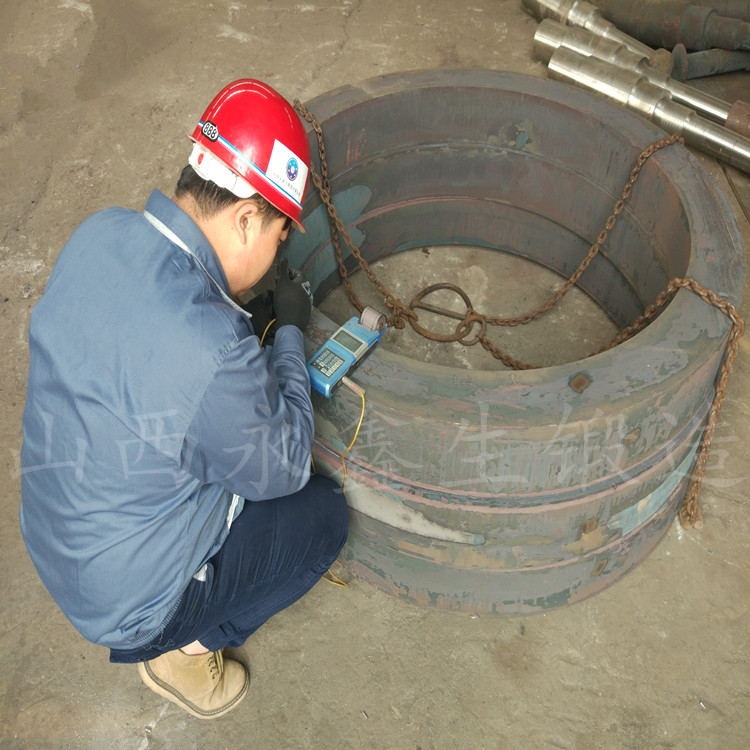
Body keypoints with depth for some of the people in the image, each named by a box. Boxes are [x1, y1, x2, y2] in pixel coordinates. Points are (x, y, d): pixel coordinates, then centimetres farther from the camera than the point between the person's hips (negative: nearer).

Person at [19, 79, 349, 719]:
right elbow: (283, 468, -17)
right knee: (323, 514, 7)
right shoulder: (211, 352, -37)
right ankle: (183, 647, 15)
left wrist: (253, 319, -1)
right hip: (128, 599, -7)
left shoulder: (101, 234, -14)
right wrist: (289, 330, -8)